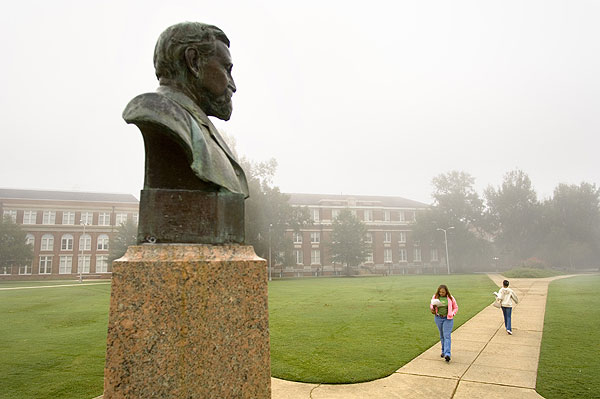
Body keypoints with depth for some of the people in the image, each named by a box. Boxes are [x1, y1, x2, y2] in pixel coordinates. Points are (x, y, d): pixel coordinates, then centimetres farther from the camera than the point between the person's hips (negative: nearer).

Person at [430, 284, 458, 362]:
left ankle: (447, 354, -16)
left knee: (447, 336, -10)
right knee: (442, 335, 13)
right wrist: (433, 307, -13)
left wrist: (452, 314, -8)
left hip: (448, 319, -3)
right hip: (438, 318, 3)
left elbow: (456, 307, 7)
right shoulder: (435, 297, 0)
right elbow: (431, 305, 10)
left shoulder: (450, 298, -4)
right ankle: (443, 351, 28)